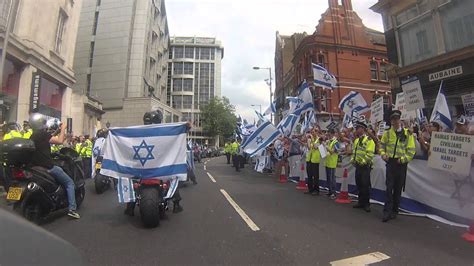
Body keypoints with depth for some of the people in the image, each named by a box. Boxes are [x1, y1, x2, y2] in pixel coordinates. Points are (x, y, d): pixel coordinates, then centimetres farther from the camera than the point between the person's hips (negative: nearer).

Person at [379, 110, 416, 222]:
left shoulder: (407, 134, -2)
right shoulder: (387, 133, 4)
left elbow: (411, 150, -2)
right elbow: (382, 145, 14)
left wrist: (403, 159, -14)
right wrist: (383, 154, -3)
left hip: (401, 164, 0)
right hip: (390, 163, 0)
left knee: (398, 189, 10)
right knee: (389, 187, -4)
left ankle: (394, 211, 23)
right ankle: (387, 211, -1)